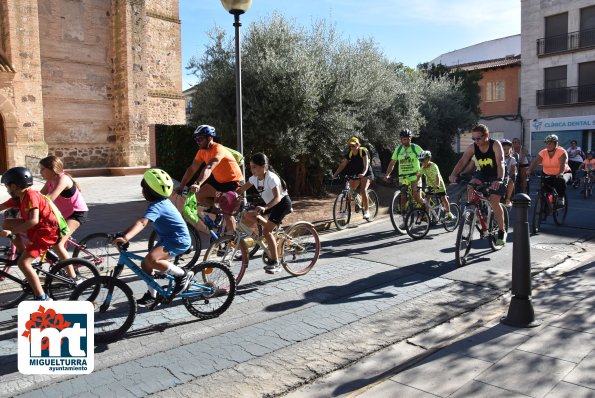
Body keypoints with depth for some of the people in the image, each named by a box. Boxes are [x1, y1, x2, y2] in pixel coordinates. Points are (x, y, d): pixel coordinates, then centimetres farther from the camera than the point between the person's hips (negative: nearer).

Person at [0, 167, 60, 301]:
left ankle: (42, 298, -12)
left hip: (46, 231, -9)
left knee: (23, 263, -15)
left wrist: (11, 232, -28)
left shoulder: (31, 195, -20)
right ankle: (23, 254, 16)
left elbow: (34, 220, -31)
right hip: (36, 228, 9)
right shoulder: (19, 197, 7)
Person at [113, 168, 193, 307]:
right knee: (145, 264, 10)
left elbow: (142, 223, -39)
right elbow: (143, 221, 18)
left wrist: (125, 237, -52)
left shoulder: (156, 206, -22)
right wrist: (125, 234, 15)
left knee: (150, 260, -30)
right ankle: (152, 295, 26)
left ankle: (183, 275, -13)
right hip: (168, 237, 10)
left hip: (179, 240, -10)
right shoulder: (162, 201, 8)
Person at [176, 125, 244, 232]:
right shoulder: (202, 151, -3)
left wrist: (198, 183, -56)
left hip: (233, 181, -8)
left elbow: (208, 168, -43)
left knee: (227, 213, -9)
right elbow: (192, 169, -3)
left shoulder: (218, 149, -28)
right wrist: (181, 186, -10)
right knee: (200, 196, -6)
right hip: (219, 179, 8)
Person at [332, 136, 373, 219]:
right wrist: (335, 174, -23)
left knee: (363, 190, -25)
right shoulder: (349, 153, -5)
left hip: (366, 174, -6)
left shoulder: (363, 151, -19)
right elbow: (342, 165, -10)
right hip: (355, 174, 6)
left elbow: (366, 164, -29)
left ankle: (366, 211, -17)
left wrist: (363, 173, -48)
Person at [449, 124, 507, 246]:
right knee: (470, 187, -25)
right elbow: (462, 161, -26)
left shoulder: (495, 145, -24)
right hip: (483, 173, 4)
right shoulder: (472, 147, -14)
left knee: (494, 201, -18)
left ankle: (502, 231, -1)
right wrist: (454, 174, -45)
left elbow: (500, 163, -37)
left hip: (496, 176, -4)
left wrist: (499, 179, -53)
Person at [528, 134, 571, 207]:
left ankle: (561, 198, -17)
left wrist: (560, 173, -47)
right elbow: (535, 163, -17)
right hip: (548, 175, 4)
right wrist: (529, 171, -36)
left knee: (561, 180, -35)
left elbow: (563, 164, -28)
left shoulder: (561, 152, -13)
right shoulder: (543, 153, -3)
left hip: (563, 173, -4)